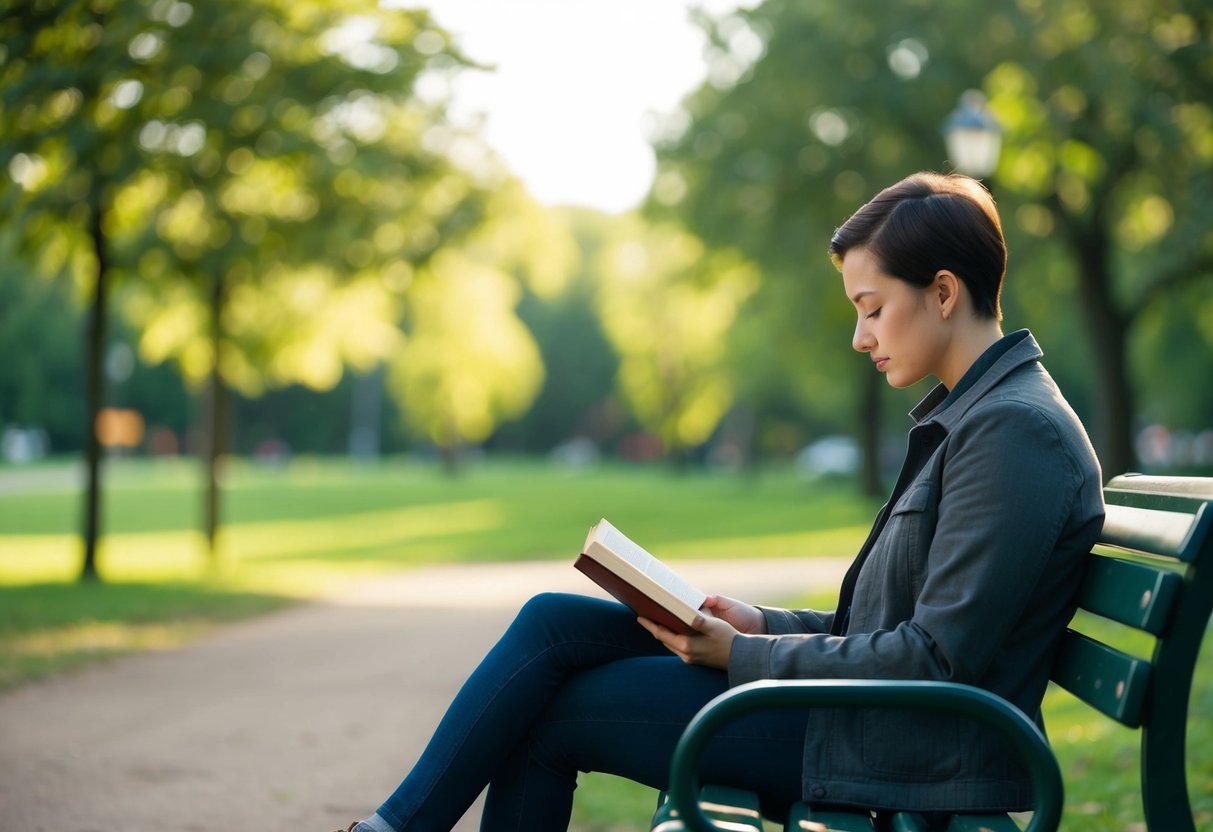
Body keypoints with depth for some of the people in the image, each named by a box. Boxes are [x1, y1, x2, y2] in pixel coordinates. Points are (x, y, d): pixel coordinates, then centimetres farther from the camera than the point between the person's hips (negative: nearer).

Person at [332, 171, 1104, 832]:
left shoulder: (1016, 430, -17)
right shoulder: (967, 417, 15)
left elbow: (939, 657, -21)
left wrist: (745, 657, -15)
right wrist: (763, 624, 5)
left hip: (905, 751, -10)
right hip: (867, 710, 10)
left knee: (550, 714, -7)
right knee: (554, 622, 3)